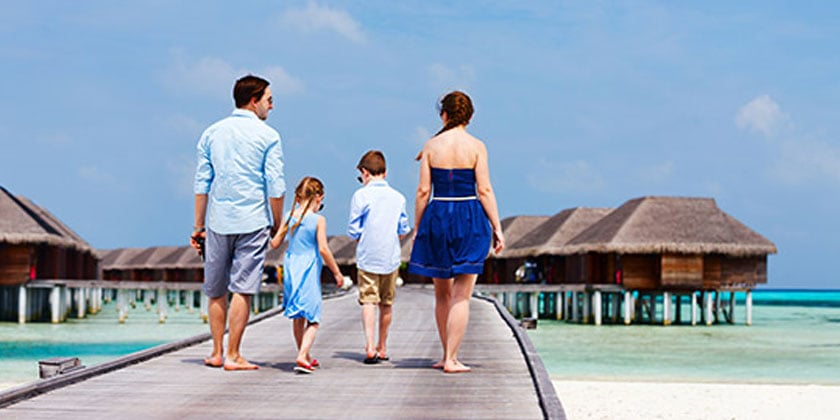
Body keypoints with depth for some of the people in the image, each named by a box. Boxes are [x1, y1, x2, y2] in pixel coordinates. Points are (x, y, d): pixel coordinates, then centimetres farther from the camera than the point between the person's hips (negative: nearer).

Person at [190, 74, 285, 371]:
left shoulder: (212, 133, 9)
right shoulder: (268, 136, -3)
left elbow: (201, 184, 7)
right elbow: (275, 188, -6)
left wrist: (198, 225, 12)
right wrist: (278, 227, 3)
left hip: (218, 222, 4)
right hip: (253, 222, -4)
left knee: (216, 291, 13)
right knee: (242, 290, -1)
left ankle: (217, 353, 17)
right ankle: (232, 355, 0)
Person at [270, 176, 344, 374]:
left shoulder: (290, 216, 2)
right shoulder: (318, 220, -10)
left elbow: (275, 243, 5)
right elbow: (323, 249, -14)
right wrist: (337, 273, -5)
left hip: (291, 269, 5)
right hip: (310, 273, -5)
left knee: (298, 317, 17)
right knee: (313, 318, 0)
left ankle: (305, 357, 29)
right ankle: (302, 356, -17)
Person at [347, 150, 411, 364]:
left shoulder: (361, 195, -6)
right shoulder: (398, 197, 4)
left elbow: (353, 230, -5)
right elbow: (403, 230, 9)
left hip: (367, 258, -3)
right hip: (391, 258, 3)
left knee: (368, 302, -5)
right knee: (387, 304, 12)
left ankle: (370, 347, -20)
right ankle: (382, 348, 21)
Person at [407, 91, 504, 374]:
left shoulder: (431, 146, 1)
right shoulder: (476, 146, -4)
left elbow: (423, 191, 0)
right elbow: (484, 191, -7)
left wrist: (417, 228, 8)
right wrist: (497, 228, -1)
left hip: (437, 218, 2)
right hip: (469, 218, -2)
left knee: (442, 294, 15)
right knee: (461, 296, 1)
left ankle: (447, 355, 23)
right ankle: (451, 359, -1)